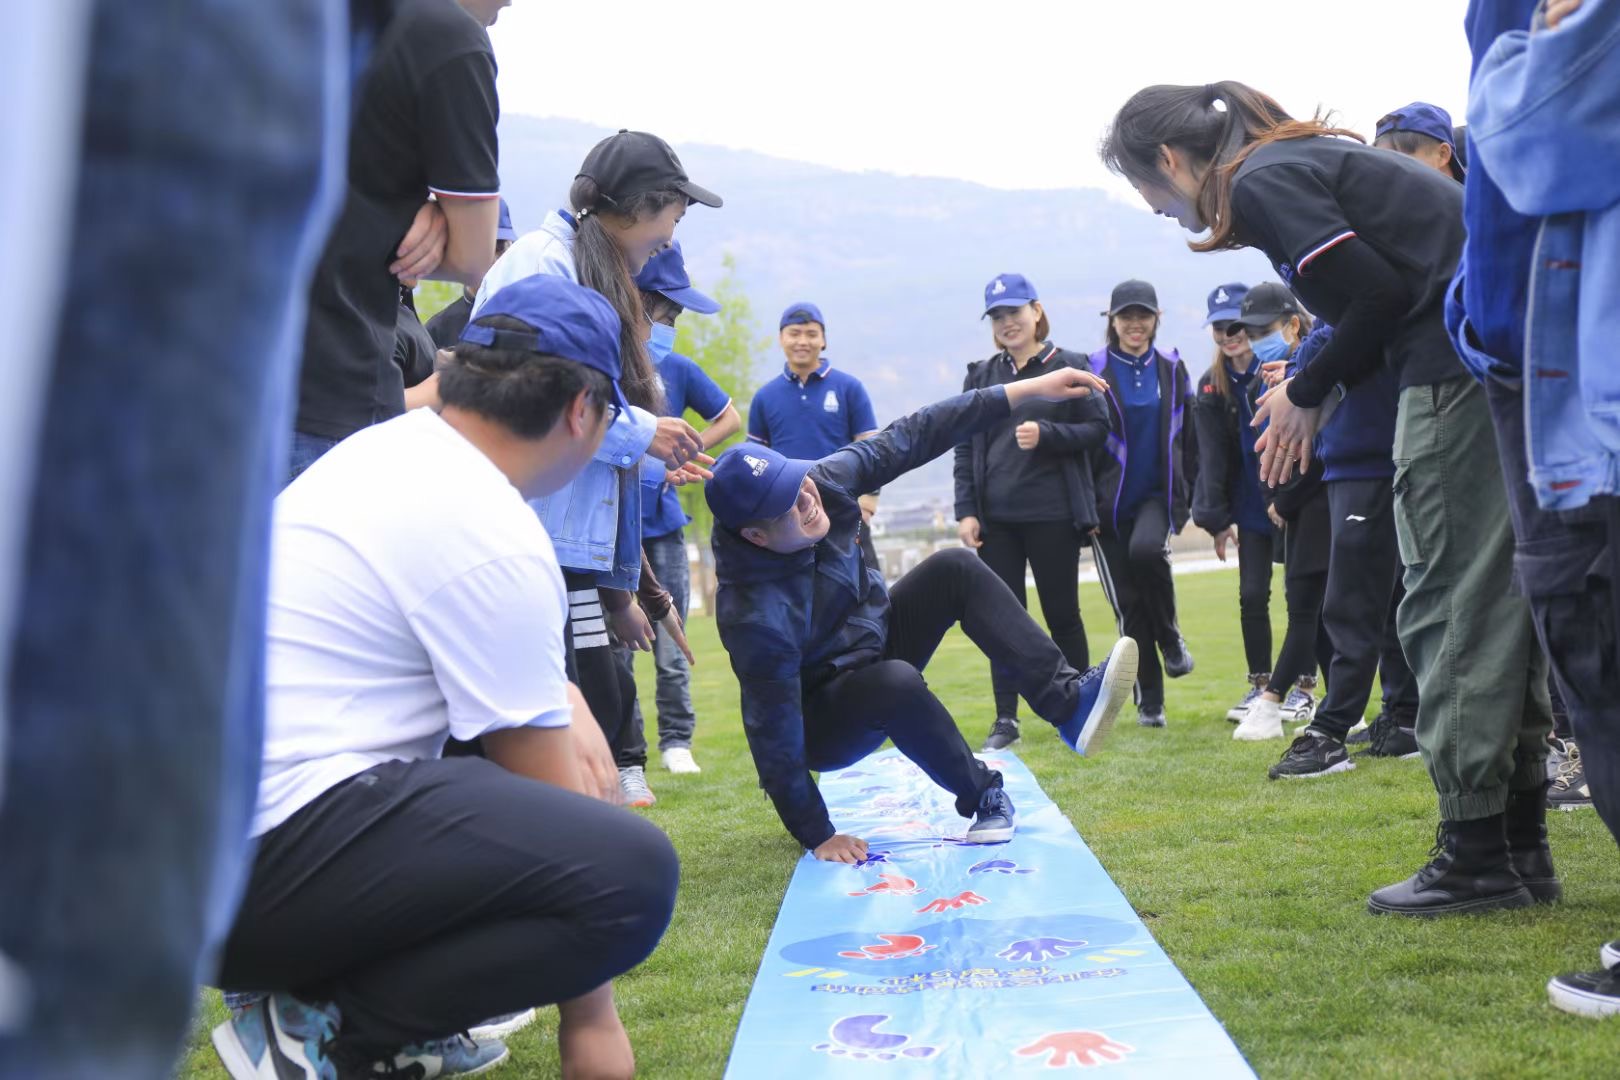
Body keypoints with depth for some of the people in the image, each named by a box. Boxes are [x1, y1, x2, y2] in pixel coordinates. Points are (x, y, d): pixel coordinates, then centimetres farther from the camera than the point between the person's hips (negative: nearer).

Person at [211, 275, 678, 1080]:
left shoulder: (384, 447, 12)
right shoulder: (494, 540, -14)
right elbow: (549, 794, -8)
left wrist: (563, 699, 8)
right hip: (259, 860, -10)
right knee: (632, 871, -20)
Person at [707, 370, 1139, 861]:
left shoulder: (823, 484, -20)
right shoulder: (754, 616, -36)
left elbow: (910, 437, -14)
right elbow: (775, 739, -29)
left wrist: (1024, 390, -17)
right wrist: (818, 836, -22)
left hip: (877, 642, 7)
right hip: (823, 725, -7)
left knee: (955, 568, -12)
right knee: (896, 683, -37)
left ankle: (1068, 701, -18)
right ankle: (983, 798, -13)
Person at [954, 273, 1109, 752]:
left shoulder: (1069, 366, 0)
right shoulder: (981, 375, 9)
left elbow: (1097, 429, -1)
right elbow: (965, 447, 8)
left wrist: (1046, 434, -17)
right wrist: (965, 511, 1)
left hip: (1053, 514, -3)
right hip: (996, 517, 3)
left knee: (1062, 613, 6)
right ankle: (1006, 719, 8)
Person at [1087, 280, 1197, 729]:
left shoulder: (1172, 369, 8)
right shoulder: (1094, 370, -2)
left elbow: (1189, 437, 13)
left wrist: (1193, 494, 9)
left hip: (1160, 493, 1)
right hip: (1110, 501, -1)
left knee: (1146, 549, -31)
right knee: (1128, 604, 0)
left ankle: (1169, 636, -5)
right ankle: (1149, 701, 12)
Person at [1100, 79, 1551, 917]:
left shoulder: (1259, 182, -8)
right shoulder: (1306, 155, 21)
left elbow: (1379, 294, -15)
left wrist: (1308, 394, -1)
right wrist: (1315, 392, 13)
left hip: (1463, 373, -10)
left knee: (1449, 609, -5)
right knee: (1500, 603, 12)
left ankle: (1476, 856, -1)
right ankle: (1520, 847, 18)